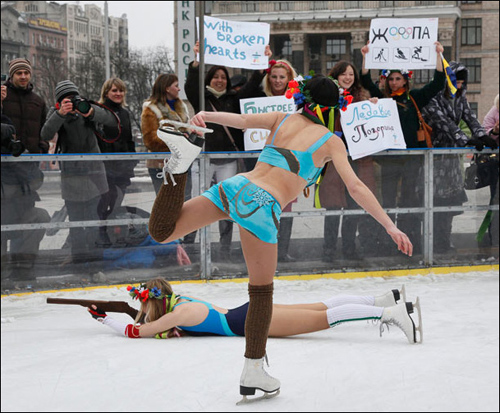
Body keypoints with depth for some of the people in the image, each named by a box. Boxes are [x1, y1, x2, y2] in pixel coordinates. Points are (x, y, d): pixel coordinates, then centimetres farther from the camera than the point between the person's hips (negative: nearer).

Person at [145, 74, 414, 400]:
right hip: (262, 205, -3)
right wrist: (390, 227, 6)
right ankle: (253, 371, 13)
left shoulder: (282, 119, 22)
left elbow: (243, 120, 4)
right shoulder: (331, 141, 12)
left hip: (235, 186, 4)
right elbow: (356, 187, 4)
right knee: (262, 291, 11)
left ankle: (181, 164, -18)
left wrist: (206, 116, -12)